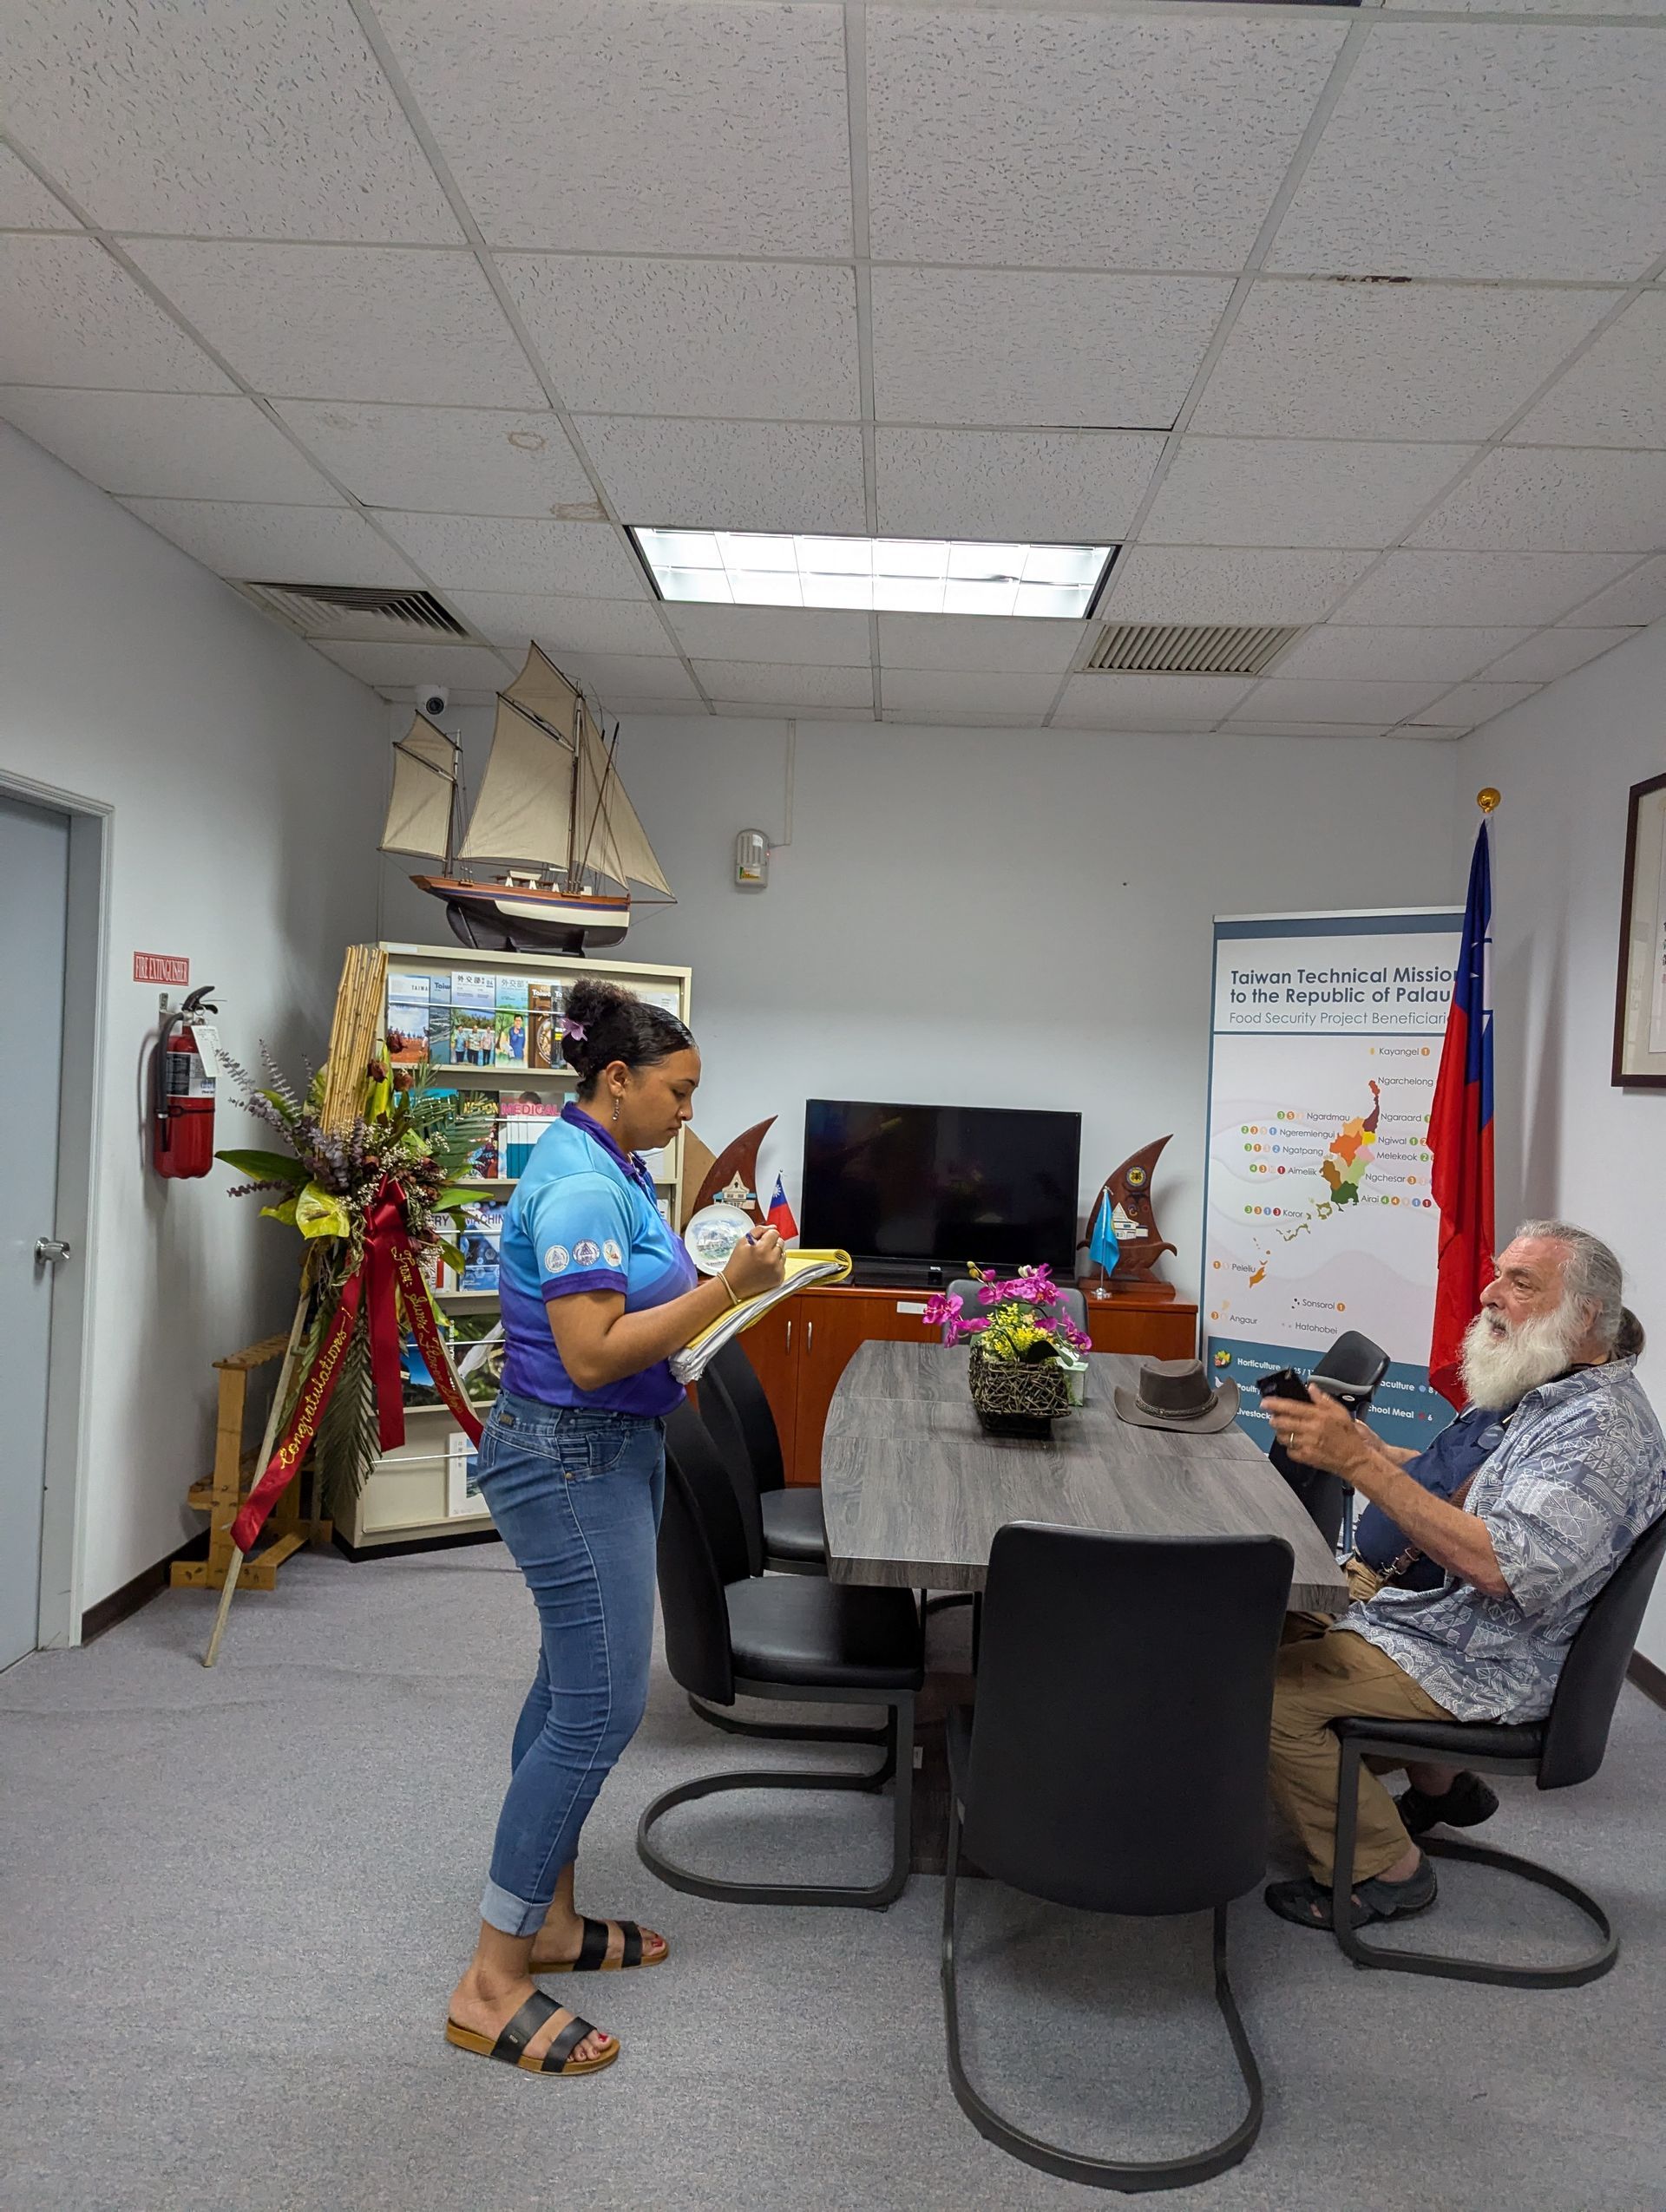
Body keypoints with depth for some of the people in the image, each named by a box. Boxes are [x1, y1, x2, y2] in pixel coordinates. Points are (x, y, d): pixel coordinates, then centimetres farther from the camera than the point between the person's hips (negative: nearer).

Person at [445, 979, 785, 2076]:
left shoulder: (609, 1167, 11)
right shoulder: (580, 1185, -21)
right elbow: (591, 1355, -26)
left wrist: (725, 1280, 9)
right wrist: (726, 1289, -26)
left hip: (611, 1452, 11)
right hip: (571, 1460, -11)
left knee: (576, 1688, 17)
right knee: (602, 1706, -7)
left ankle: (549, 1919, 31)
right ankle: (493, 1984, 4)